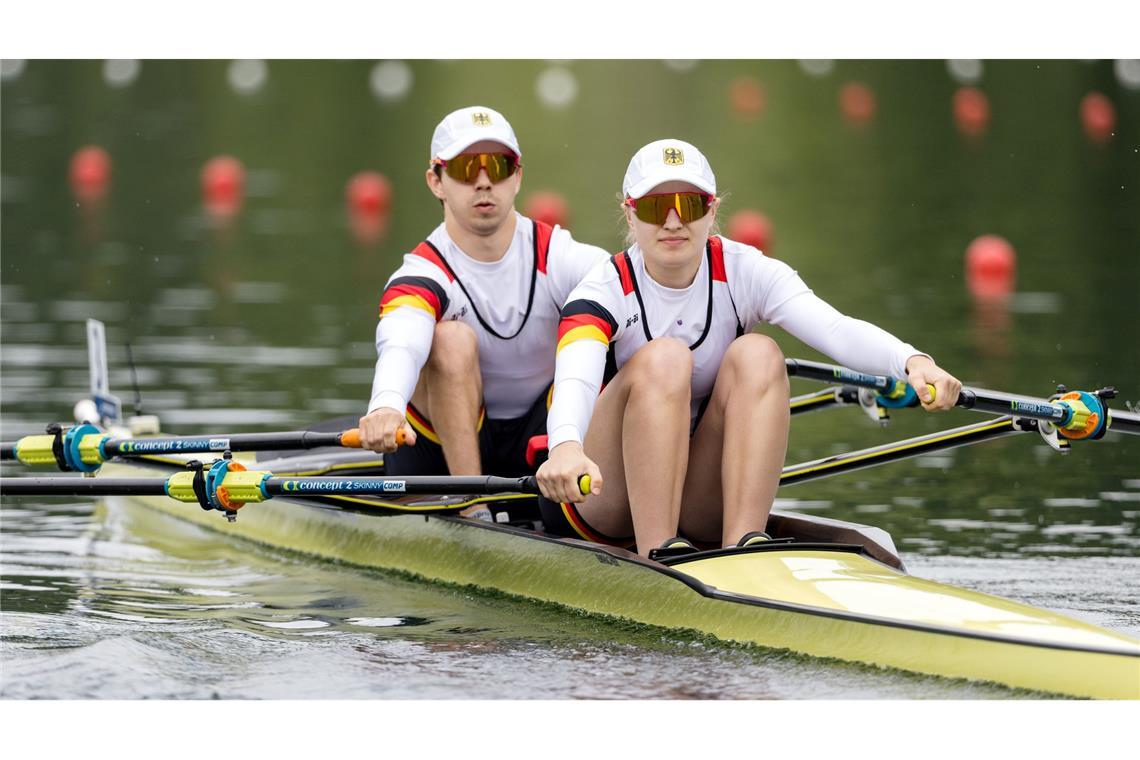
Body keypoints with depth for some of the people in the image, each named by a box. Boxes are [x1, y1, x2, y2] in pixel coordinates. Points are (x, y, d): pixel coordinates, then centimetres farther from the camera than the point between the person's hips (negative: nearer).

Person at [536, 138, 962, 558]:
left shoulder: (744, 273, -5)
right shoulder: (606, 290, -12)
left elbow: (836, 329, -23)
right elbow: (575, 376, -34)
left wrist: (913, 361, -45)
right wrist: (565, 448, -57)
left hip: (705, 507, 3)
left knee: (757, 355, -22)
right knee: (663, 358, -29)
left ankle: (744, 543, -33)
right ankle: (656, 556, -37)